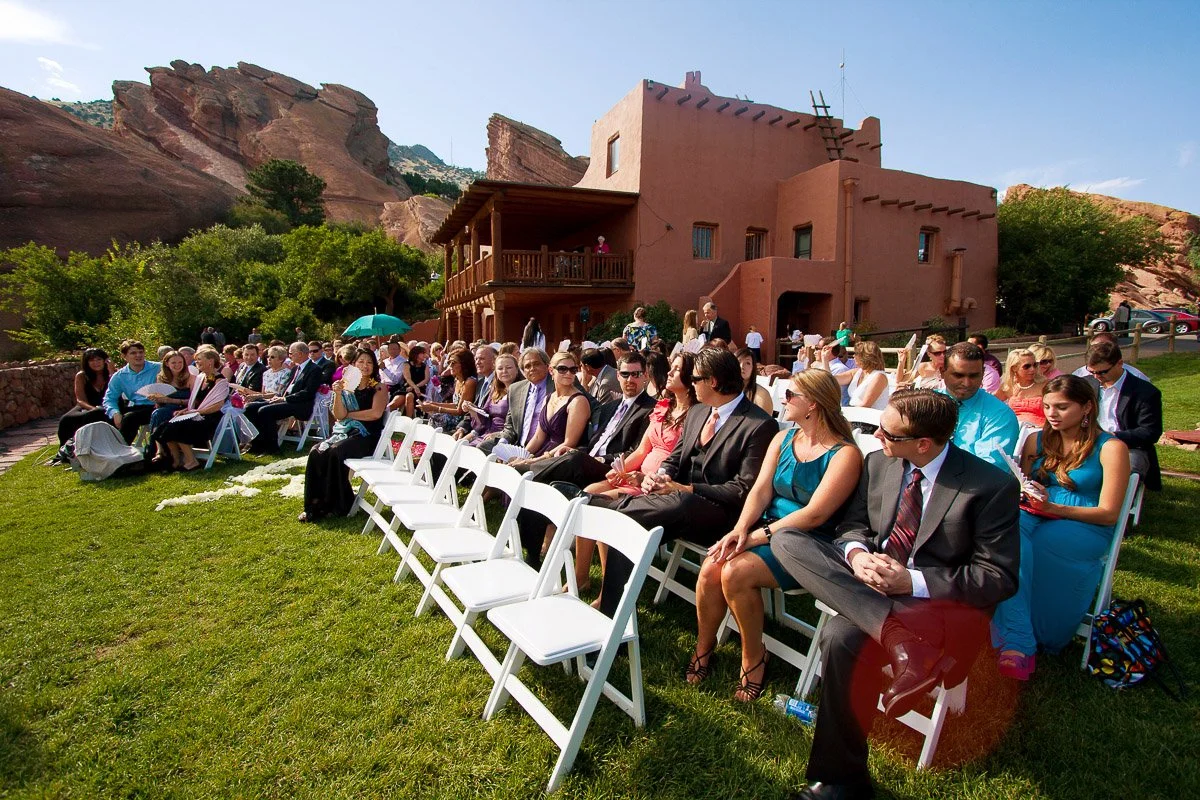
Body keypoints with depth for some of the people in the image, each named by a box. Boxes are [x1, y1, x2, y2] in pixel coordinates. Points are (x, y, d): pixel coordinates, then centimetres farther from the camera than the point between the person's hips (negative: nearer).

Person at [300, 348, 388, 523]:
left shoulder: (379, 388, 3)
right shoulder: (347, 386, 14)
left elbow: (376, 413, -12)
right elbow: (339, 416, 5)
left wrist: (349, 414, -3)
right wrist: (338, 394, -10)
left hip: (367, 436, -5)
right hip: (344, 432, 5)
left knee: (335, 453, -30)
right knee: (316, 453, -21)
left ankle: (337, 506, -16)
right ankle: (315, 504, -14)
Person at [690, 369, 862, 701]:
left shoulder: (845, 454, -10)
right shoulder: (783, 439, 10)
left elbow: (815, 514, -18)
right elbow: (761, 490, 3)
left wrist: (758, 536, -21)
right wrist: (740, 529, -14)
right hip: (768, 528, 6)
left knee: (736, 572, -28)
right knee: (711, 567, -20)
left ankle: (753, 656, -2)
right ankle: (704, 645, 6)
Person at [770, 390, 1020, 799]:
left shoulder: (993, 486, -10)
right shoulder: (877, 463, 4)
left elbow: (1000, 578, -10)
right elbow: (853, 524, 12)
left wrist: (912, 581, -22)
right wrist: (856, 554, -14)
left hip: (933, 598, -5)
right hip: (869, 582, 6)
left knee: (840, 636, -33)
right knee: (786, 539, -18)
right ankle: (898, 636, -31)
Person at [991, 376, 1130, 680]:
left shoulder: (1111, 448, 2)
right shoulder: (1036, 441, 15)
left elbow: (1109, 513, -4)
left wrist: (1054, 508, -18)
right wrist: (1024, 495, -7)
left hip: (1086, 528, -3)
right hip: (1035, 517, 3)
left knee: (1038, 545, -37)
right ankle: (1018, 642, -39)